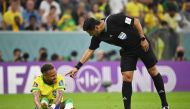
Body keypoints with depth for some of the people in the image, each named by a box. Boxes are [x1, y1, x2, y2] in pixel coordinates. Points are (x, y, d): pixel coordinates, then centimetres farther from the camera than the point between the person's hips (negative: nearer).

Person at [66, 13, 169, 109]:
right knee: (127, 77, -10)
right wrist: (77, 67, -4)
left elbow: (135, 21, -21)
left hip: (141, 45, -4)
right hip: (127, 51, 4)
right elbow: (90, 50, -1)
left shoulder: (114, 19, -29)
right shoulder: (98, 37, -11)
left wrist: (143, 39, -20)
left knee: (153, 71, 4)